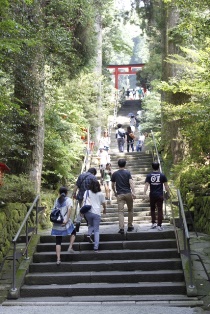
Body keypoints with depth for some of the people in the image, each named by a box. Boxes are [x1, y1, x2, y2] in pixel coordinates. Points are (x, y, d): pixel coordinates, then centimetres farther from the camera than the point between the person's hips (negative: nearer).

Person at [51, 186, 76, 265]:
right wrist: (66, 220, -18)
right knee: (73, 232, 26)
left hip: (57, 224, 3)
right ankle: (70, 247, 9)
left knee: (58, 242, 7)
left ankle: (58, 259, 0)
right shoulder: (68, 200, 1)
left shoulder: (57, 200, 11)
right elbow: (69, 209, -14)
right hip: (65, 222, -3)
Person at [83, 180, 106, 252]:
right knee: (96, 230, 4)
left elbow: (84, 201, 3)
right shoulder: (100, 194, 7)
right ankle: (96, 247, -3)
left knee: (91, 225, 27)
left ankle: (89, 234, -3)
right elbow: (104, 204, 14)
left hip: (88, 212, 1)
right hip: (97, 213, -1)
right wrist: (104, 209, 34)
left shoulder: (87, 192, 9)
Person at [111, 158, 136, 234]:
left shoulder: (115, 174, 4)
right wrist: (133, 192, -18)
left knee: (120, 211, -4)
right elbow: (131, 183, -12)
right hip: (128, 194, 0)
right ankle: (130, 226, 19)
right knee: (130, 210, 15)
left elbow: (113, 185, 9)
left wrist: (115, 192, 25)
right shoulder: (127, 173, 0)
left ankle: (121, 228, -16)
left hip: (120, 194, 0)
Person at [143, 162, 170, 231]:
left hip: (152, 195, 1)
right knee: (160, 210, 1)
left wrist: (144, 194, -9)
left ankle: (153, 223, 18)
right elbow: (166, 185, 1)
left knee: (152, 209, 18)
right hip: (160, 195, -1)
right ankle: (159, 225, -3)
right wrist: (168, 193, 9)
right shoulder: (162, 175, -1)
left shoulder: (149, 176, 1)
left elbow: (146, 185, -7)